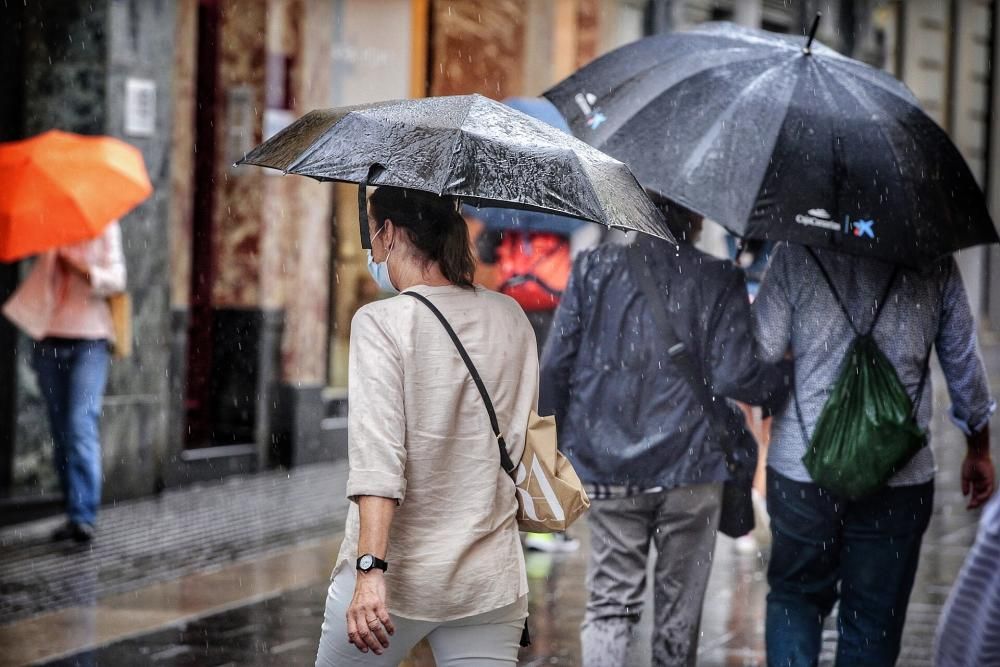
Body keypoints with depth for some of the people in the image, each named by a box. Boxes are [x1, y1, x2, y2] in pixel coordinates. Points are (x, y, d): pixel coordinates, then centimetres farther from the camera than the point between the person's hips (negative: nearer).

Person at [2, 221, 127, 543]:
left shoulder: (104, 226, 4)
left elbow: (116, 280, -2)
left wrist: (81, 265, -18)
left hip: (89, 338, -4)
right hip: (49, 336, 4)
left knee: (81, 426, -15)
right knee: (60, 432, 6)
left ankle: (84, 516, -19)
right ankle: (74, 513, 14)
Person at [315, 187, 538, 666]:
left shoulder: (381, 322, -10)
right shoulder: (509, 318, 7)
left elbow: (378, 454, -20)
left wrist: (370, 569, -25)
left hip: (397, 573, -4)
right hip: (492, 576, 5)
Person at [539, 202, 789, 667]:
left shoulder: (593, 268, 0)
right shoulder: (718, 281, -7)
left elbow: (556, 365, -1)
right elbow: (735, 378, -13)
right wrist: (784, 382, 6)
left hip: (606, 469, 1)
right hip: (689, 471, -1)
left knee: (611, 601, 5)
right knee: (679, 603, 13)